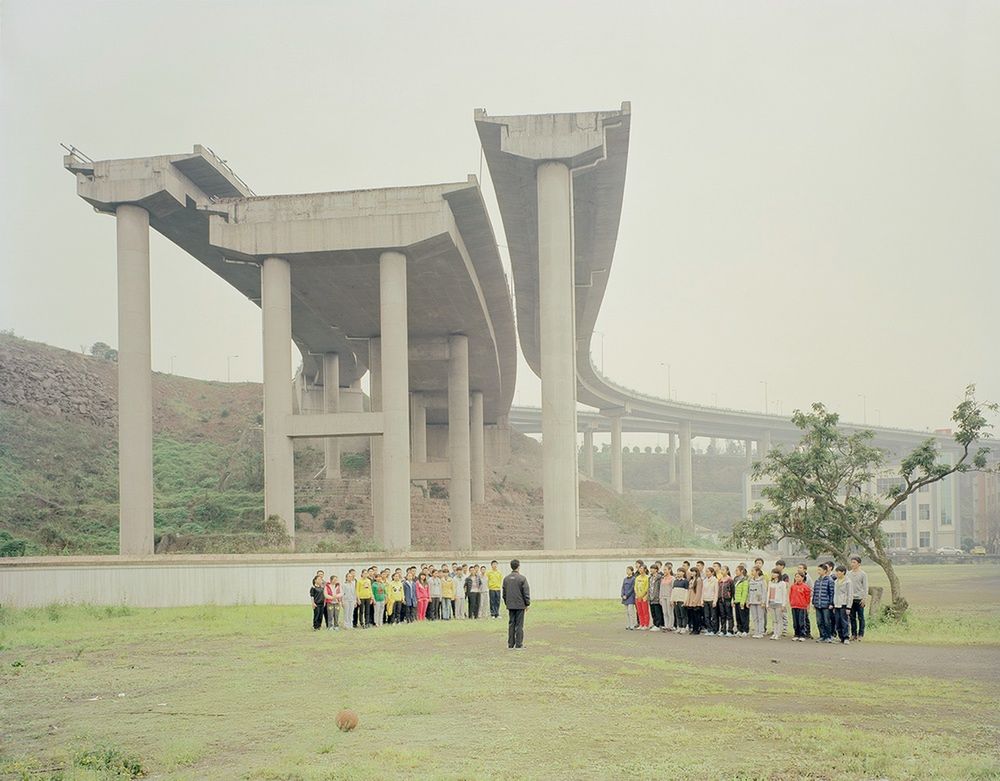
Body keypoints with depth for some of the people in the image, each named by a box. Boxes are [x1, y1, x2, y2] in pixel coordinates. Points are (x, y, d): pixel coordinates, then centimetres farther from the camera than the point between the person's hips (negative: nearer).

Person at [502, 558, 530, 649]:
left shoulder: (506, 579, 5)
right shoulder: (522, 578, -10)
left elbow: (504, 593, 12)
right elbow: (526, 592, -8)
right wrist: (527, 604, 2)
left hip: (510, 605, 5)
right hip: (520, 605, -5)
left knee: (511, 624, 9)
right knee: (519, 625, 0)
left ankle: (510, 644, 11)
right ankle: (519, 644, 0)